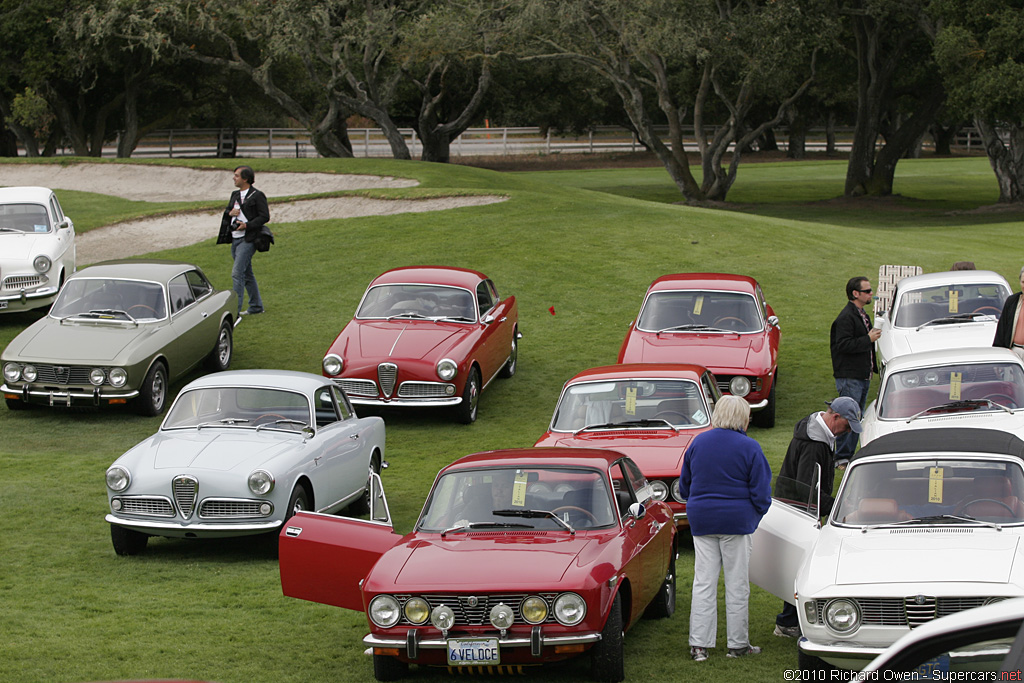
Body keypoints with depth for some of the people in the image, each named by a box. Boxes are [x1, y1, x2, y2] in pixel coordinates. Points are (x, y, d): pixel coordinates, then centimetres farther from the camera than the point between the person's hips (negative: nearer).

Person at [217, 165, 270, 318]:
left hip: (247, 240, -9)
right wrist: (230, 213, 0)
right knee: (247, 274, 16)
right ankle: (256, 306, 28)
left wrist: (247, 225, -20)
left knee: (237, 273, -15)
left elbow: (265, 217, -12)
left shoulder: (257, 196, -8)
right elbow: (226, 212, 23)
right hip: (235, 239, 9)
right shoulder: (235, 195, 16)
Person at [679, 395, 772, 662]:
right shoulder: (749, 448, -9)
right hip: (737, 520, -4)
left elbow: (684, 486, 13)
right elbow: (761, 492, -7)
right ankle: (738, 643, 11)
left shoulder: (697, 442, 4)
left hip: (701, 520, 4)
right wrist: (755, 515, 11)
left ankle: (699, 645, 1)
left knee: (703, 582, 5)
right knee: (737, 584, 5)